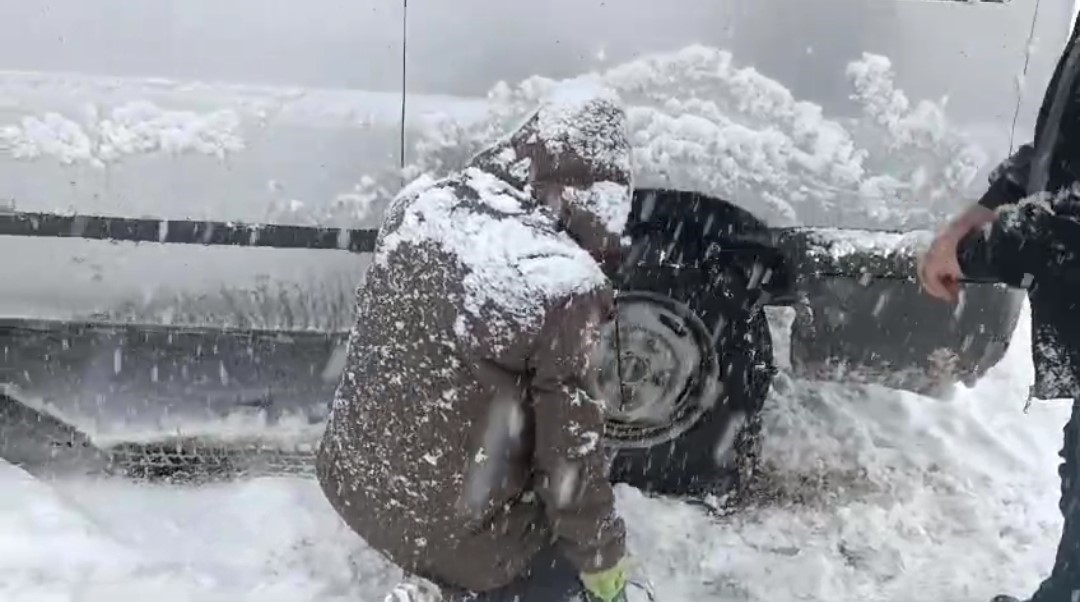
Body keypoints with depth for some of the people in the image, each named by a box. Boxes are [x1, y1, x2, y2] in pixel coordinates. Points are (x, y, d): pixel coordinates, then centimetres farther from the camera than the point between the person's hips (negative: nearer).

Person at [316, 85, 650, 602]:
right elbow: (571, 453, -15)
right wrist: (604, 560, 0)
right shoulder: (565, 282, -24)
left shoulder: (420, 202, -7)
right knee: (581, 536, 19)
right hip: (453, 524, -7)